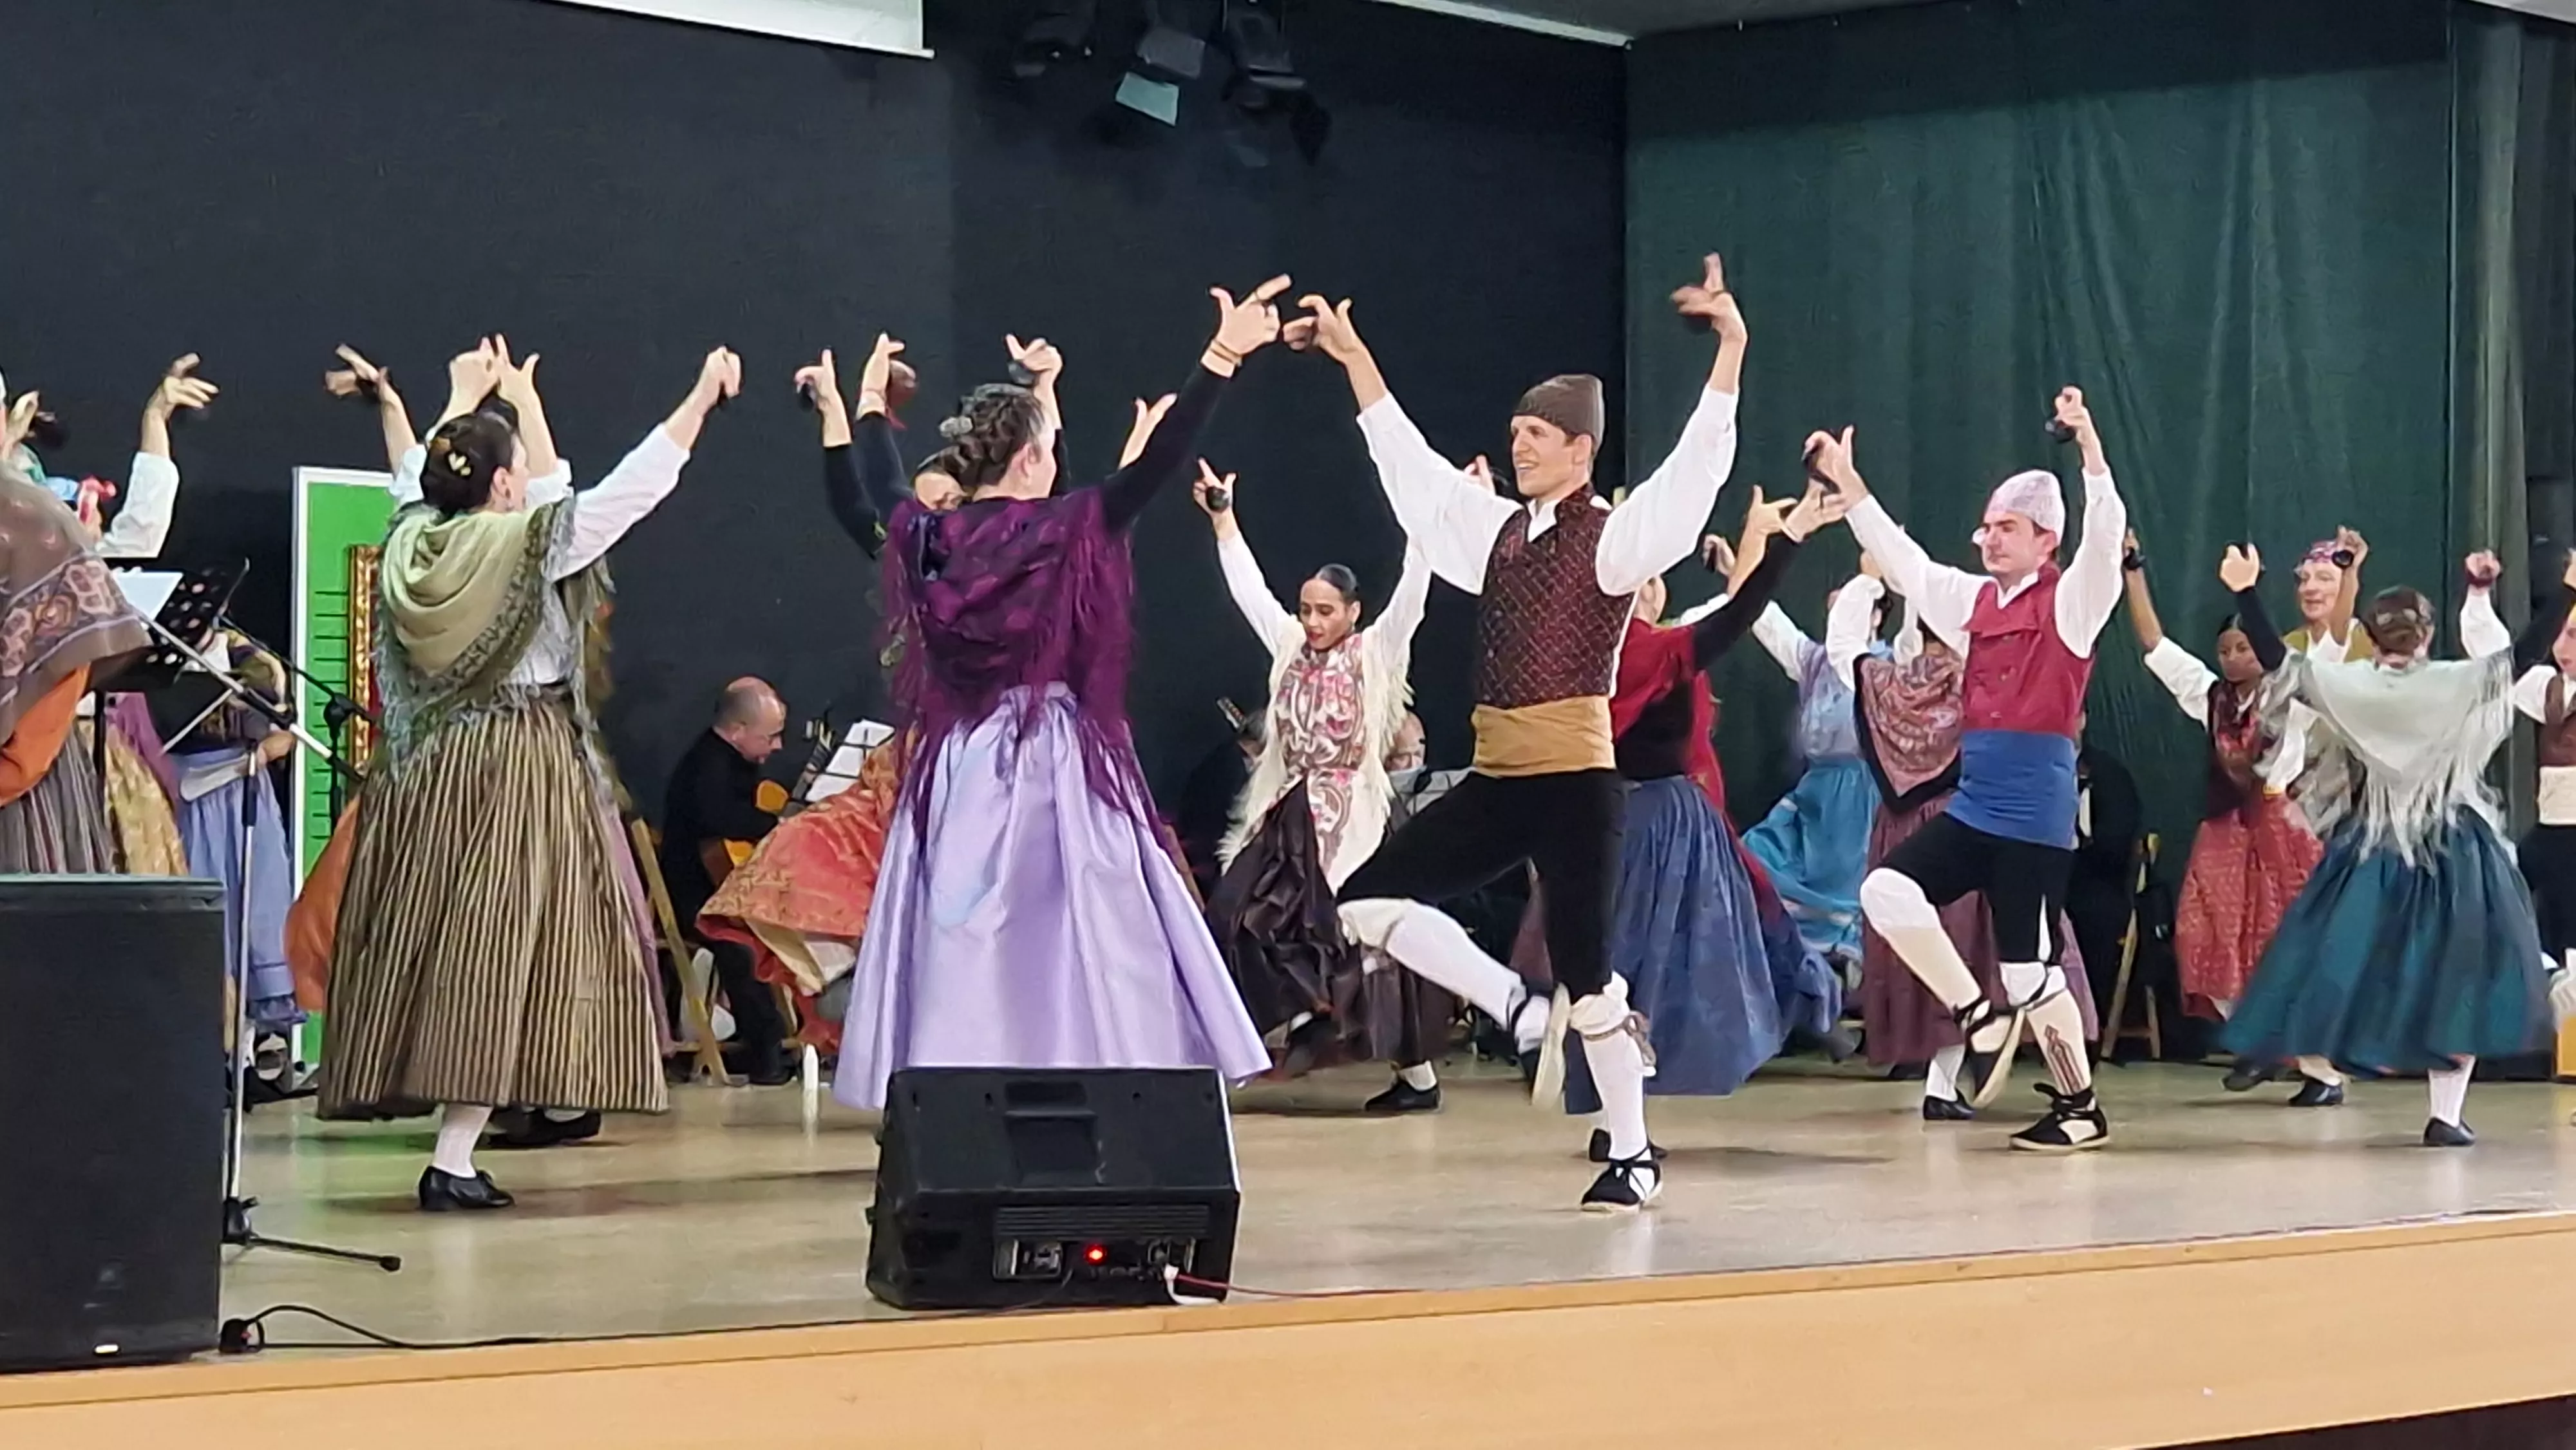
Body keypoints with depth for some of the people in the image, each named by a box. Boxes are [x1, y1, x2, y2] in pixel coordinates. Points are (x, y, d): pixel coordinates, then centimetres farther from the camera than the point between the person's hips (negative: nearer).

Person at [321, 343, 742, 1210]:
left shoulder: (411, 541, 3)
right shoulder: (528, 544, -12)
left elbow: (425, 480, 26)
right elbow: (637, 482, -8)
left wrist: (462, 400, 42)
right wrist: (702, 398, 2)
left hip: (425, 772, 6)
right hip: (520, 771, -6)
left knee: (429, 942, 8)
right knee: (496, 946, -6)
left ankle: (454, 1146, 12)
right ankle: (453, 1161, -11)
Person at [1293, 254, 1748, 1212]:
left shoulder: (1617, 535, -5)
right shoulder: (1498, 528, 13)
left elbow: (1698, 463, -17)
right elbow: (1408, 461, 22)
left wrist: (1730, 350, -29)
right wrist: (1352, 356, 23)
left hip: (1575, 781, -7)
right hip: (1494, 781, 7)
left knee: (1585, 970, -4)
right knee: (1369, 902, -1)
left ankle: (1631, 1155, 10)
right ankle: (1525, 1014, 9)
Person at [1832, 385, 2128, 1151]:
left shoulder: (2070, 601, -4)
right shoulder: (1974, 600, 14)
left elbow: (2106, 536, -20)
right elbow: (1901, 558, 19)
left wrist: (2089, 447, -31)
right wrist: (1846, 481, 16)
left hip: (2036, 814, -6)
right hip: (1972, 805, 7)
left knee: (2030, 969, -3)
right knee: (1887, 888, -13)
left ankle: (2080, 1107, 13)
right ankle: (1978, 1017, 0)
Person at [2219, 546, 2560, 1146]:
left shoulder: (2346, 685, -4)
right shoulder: (2460, 683, -7)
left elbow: (2277, 661, -4)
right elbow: (2524, 654, -9)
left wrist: (2246, 592, -2)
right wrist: (2566, 594, -7)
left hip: (2371, 854, 1)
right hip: (2453, 853, -1)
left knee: (2350, 964, 12)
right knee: (2454, 976, 2)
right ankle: (2447, 1111, -2)